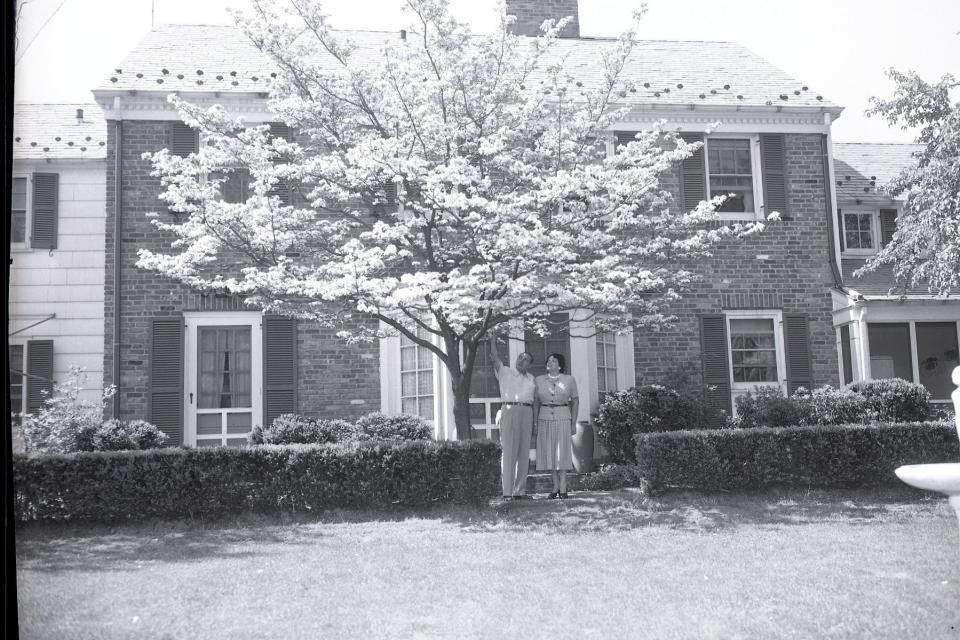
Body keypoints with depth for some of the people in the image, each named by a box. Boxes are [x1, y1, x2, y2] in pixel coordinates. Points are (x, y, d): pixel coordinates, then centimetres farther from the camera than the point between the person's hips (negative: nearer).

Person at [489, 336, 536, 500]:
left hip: (526, 413, 5)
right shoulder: (505, 372, 10)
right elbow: (495, 356, -3)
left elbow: (532, 401, 20)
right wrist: (493, 340, -3)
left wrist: (534, 422, 15)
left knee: (524, 453, 4)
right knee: (509, 451, -10)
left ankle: (520, 490, 9)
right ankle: (507, 492, -12)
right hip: (509, 411, -4)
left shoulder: (531, 378, 20)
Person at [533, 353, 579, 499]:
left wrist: (574, 423, 2)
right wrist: (535, 423, 3)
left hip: (563, 418, -2)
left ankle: (563, 488, 1)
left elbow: (575, 401, 7)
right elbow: (536, 402, 10)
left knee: (562, 453, -4)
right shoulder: (539, 380, 7)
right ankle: (556, 487, 10)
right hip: (544, 419, 2)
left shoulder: (569, 380, 3)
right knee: (548, 453, 2)